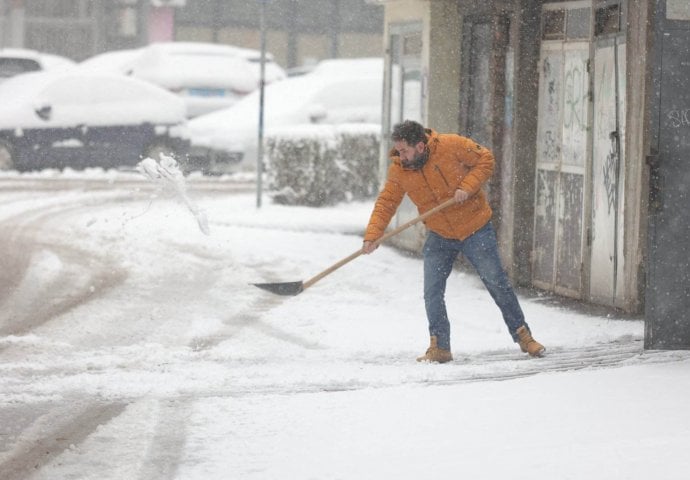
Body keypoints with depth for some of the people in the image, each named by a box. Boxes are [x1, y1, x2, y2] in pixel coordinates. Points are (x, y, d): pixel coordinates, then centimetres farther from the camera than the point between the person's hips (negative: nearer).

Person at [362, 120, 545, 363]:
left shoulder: (451, 146, -21)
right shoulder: (398, 170, -10)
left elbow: (486, 160, -11)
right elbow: (386, 203, -8)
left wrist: (468, 187, -25)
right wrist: (372, 235, -21)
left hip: (475, 229, -3)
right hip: (439, 236, 3)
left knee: (497, 283, 4)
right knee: (432, 292, -6)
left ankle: (523, 335, 19)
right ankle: (439, 348, 5)